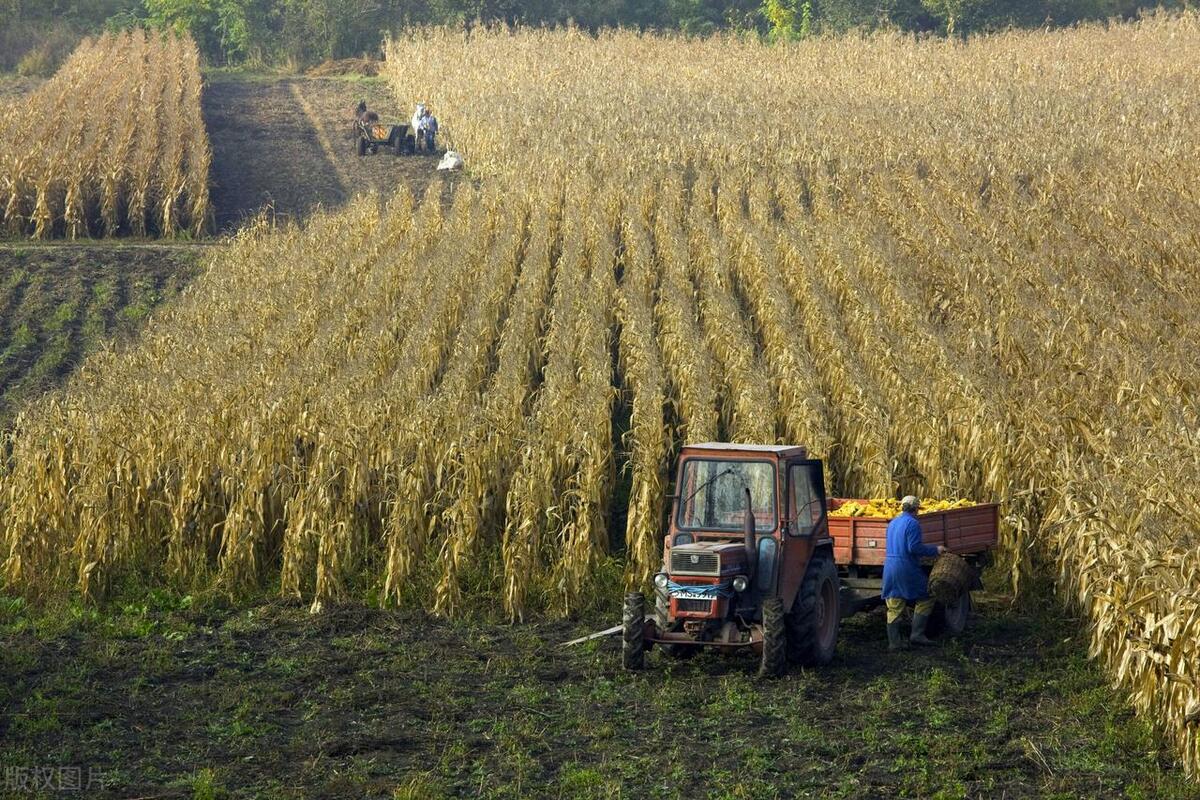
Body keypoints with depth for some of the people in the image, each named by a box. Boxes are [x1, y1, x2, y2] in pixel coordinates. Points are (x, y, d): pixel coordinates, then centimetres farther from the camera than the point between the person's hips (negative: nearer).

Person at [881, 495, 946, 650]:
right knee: (925, 600, 6)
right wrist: (935, 550, -9)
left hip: (890, 567, 8)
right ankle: (917, 634, -1)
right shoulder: (912, 524, -11)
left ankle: (894, 642, 8)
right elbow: (914, 547, -19)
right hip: (907, 568, -8)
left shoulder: (892, 523, 16)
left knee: (894, 607, 9)